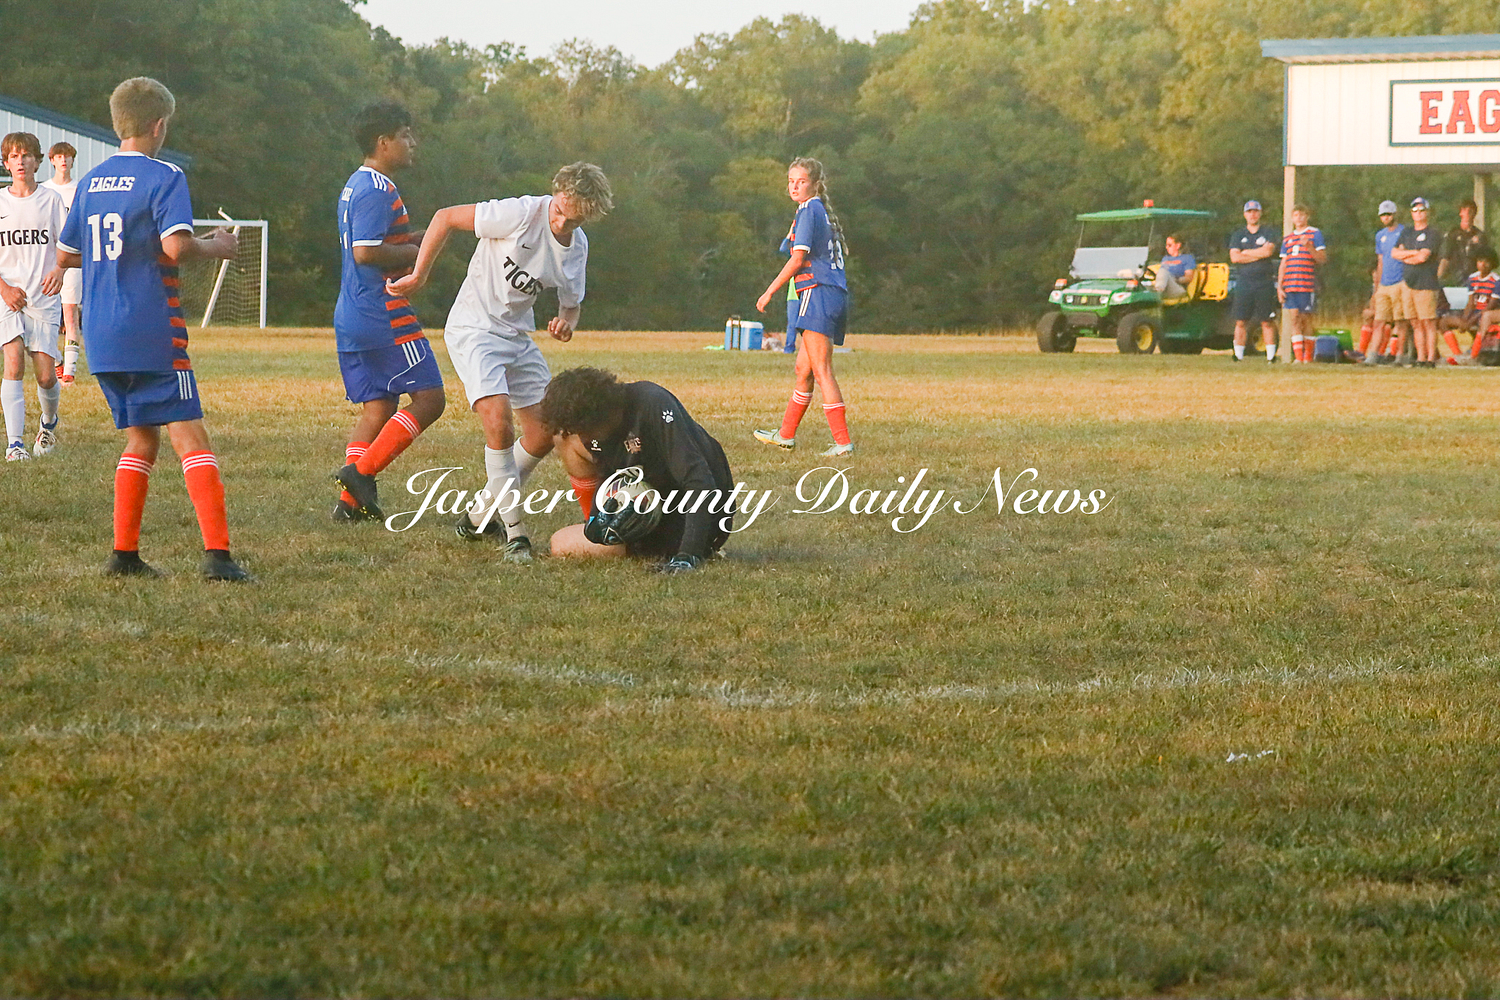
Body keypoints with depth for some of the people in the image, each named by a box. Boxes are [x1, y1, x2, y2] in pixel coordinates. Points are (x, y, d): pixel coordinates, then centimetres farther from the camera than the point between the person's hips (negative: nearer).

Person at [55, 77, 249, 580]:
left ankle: (124, 553, 13)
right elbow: (176, 247, -21)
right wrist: (216, 248, -3)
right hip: (151, 335, -7)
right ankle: (216, 553, -19)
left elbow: (65, 255, 19)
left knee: (141, 439, 17)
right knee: (191, 439, -8)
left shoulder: (91, 181, 13)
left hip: (101, 337, 7)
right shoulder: (163, 177, -7)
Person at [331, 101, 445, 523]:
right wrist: (414, 253, -10)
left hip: (351, 318, 10)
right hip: (385, 315, -10)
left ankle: (350, 501, 3)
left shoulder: (355, 186, 17)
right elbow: (366, 252, -24)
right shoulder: (378, 191, -15)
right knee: (429, 398, -6)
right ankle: (361, 472, -12)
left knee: (377, 408, 11)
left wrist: (415, 239, 16)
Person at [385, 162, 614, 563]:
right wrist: (419, 276, -10)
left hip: (518, 337, 7)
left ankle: (483, 514, 20)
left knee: (544, 433, 3)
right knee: (499, 419, -24)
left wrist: (566, 323, -8)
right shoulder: (521, 214, -21)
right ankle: (514, 531, -16)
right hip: (472, 329, -7)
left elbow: (572, 304, 16)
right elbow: (445, 217, -13)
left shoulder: (577, 247, 1)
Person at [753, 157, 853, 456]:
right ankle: (786, 435, 27)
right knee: (803, 370, 17)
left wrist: (769, 292, -7)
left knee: (822, 372, -11)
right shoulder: (823, 212, 19)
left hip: (818, 293, -10)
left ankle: (843, 441, -15)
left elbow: (798, 259, -12)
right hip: (836, 295, 10)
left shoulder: (809, 211, -7)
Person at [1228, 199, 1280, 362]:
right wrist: (1258, 255, -4)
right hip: (1243, 283, 2)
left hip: (1264, 283, -2)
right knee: (1241, 321, -2)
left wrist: (1245, 253, -3)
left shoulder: (1268, 234, 10)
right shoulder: (1237, 235, 14)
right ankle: (1238, 355, 2)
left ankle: (1270, 355, -3)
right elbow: (1234, 257, 0)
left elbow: (1268, 251, -9)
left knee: (1267, 321, -4)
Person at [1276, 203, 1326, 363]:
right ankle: (1298, 357, -4)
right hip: (1289, 286, 4)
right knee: (1294, 320, -3)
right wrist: (1279, 287, 11)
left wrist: (1309, 247, -19)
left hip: (1307, 285, -4)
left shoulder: (1315, 234, 5)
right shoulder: (1288, 238, 19)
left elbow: (1322, 259, -2)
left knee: (1306, 320, -2)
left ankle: (1308, 357, 6)